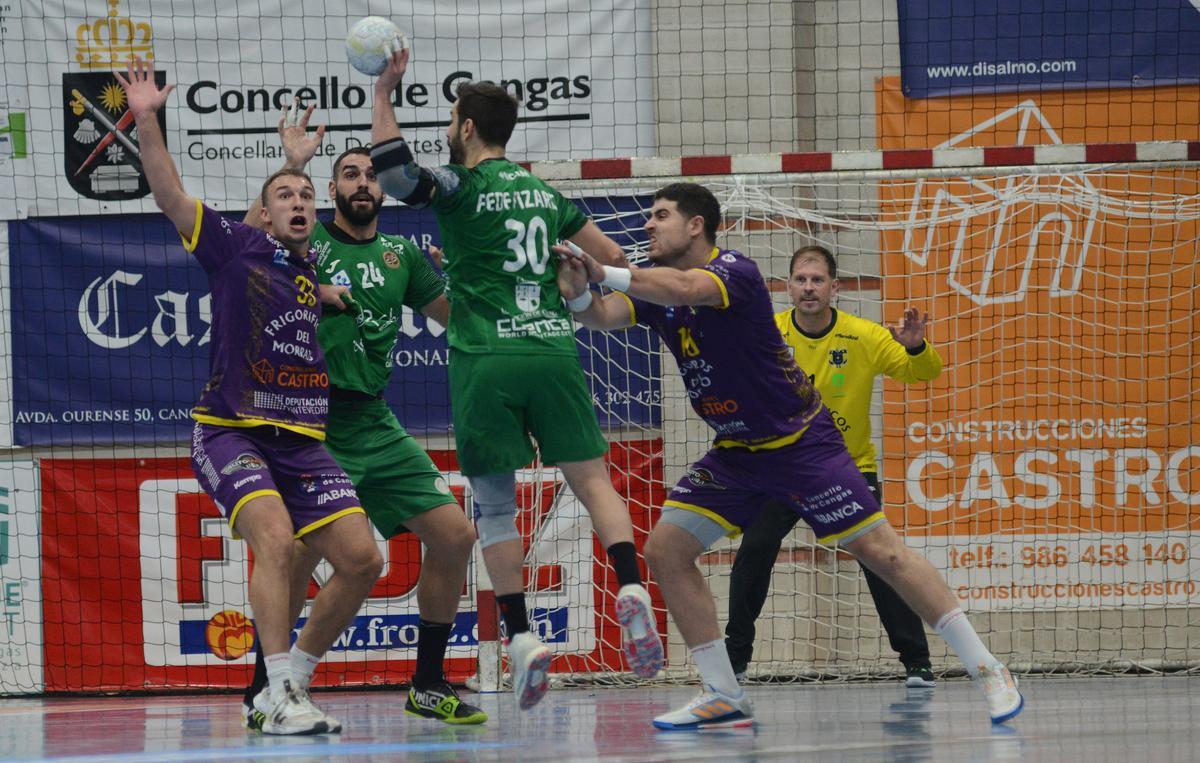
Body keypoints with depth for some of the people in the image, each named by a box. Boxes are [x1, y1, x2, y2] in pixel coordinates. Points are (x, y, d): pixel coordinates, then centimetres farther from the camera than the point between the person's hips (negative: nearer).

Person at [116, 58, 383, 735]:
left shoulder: (324, 269, 15)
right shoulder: (239, 247, 2)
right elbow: (171, 196, -7)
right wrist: (147, 121, -16)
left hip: (304, 442, 6)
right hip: (232, 432, -6)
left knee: (363, 559, -3)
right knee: (275, 537, -28)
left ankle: (292, 681, 12)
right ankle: (280, 696, -25)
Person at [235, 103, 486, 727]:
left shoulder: (401, 256, 15)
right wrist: (290, 168, -28)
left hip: (377, 428, 6)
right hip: (311, 425, -5)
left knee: (454, 536, 0)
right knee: (301, 550, -22)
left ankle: (428, 686, 13)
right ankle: (263, 692, -7)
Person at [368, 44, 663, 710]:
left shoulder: (460, 189, -1)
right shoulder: (544, 193, 16)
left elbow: (390, 168, -17)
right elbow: (614, 260, 21)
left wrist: (384, 92, -7)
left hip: (486, 362, -4)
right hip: (554, 352, 4)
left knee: (493, 501, 5)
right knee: (592, 479, 4)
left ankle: (520, 638, -1)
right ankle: (631, 592, -19)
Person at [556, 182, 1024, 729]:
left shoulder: (736, 272, -20)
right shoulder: (655, 288, 2)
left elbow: (683, 289, -41)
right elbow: (603, 316, -15)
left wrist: (604, 273, -43)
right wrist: (578, 295, -36)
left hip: (803, 443, -7)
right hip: (735, 454, 7)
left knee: (880, 551, -10)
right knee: (665, 549, -4)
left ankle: (987, 670, -5)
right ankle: (724, 697, 2)